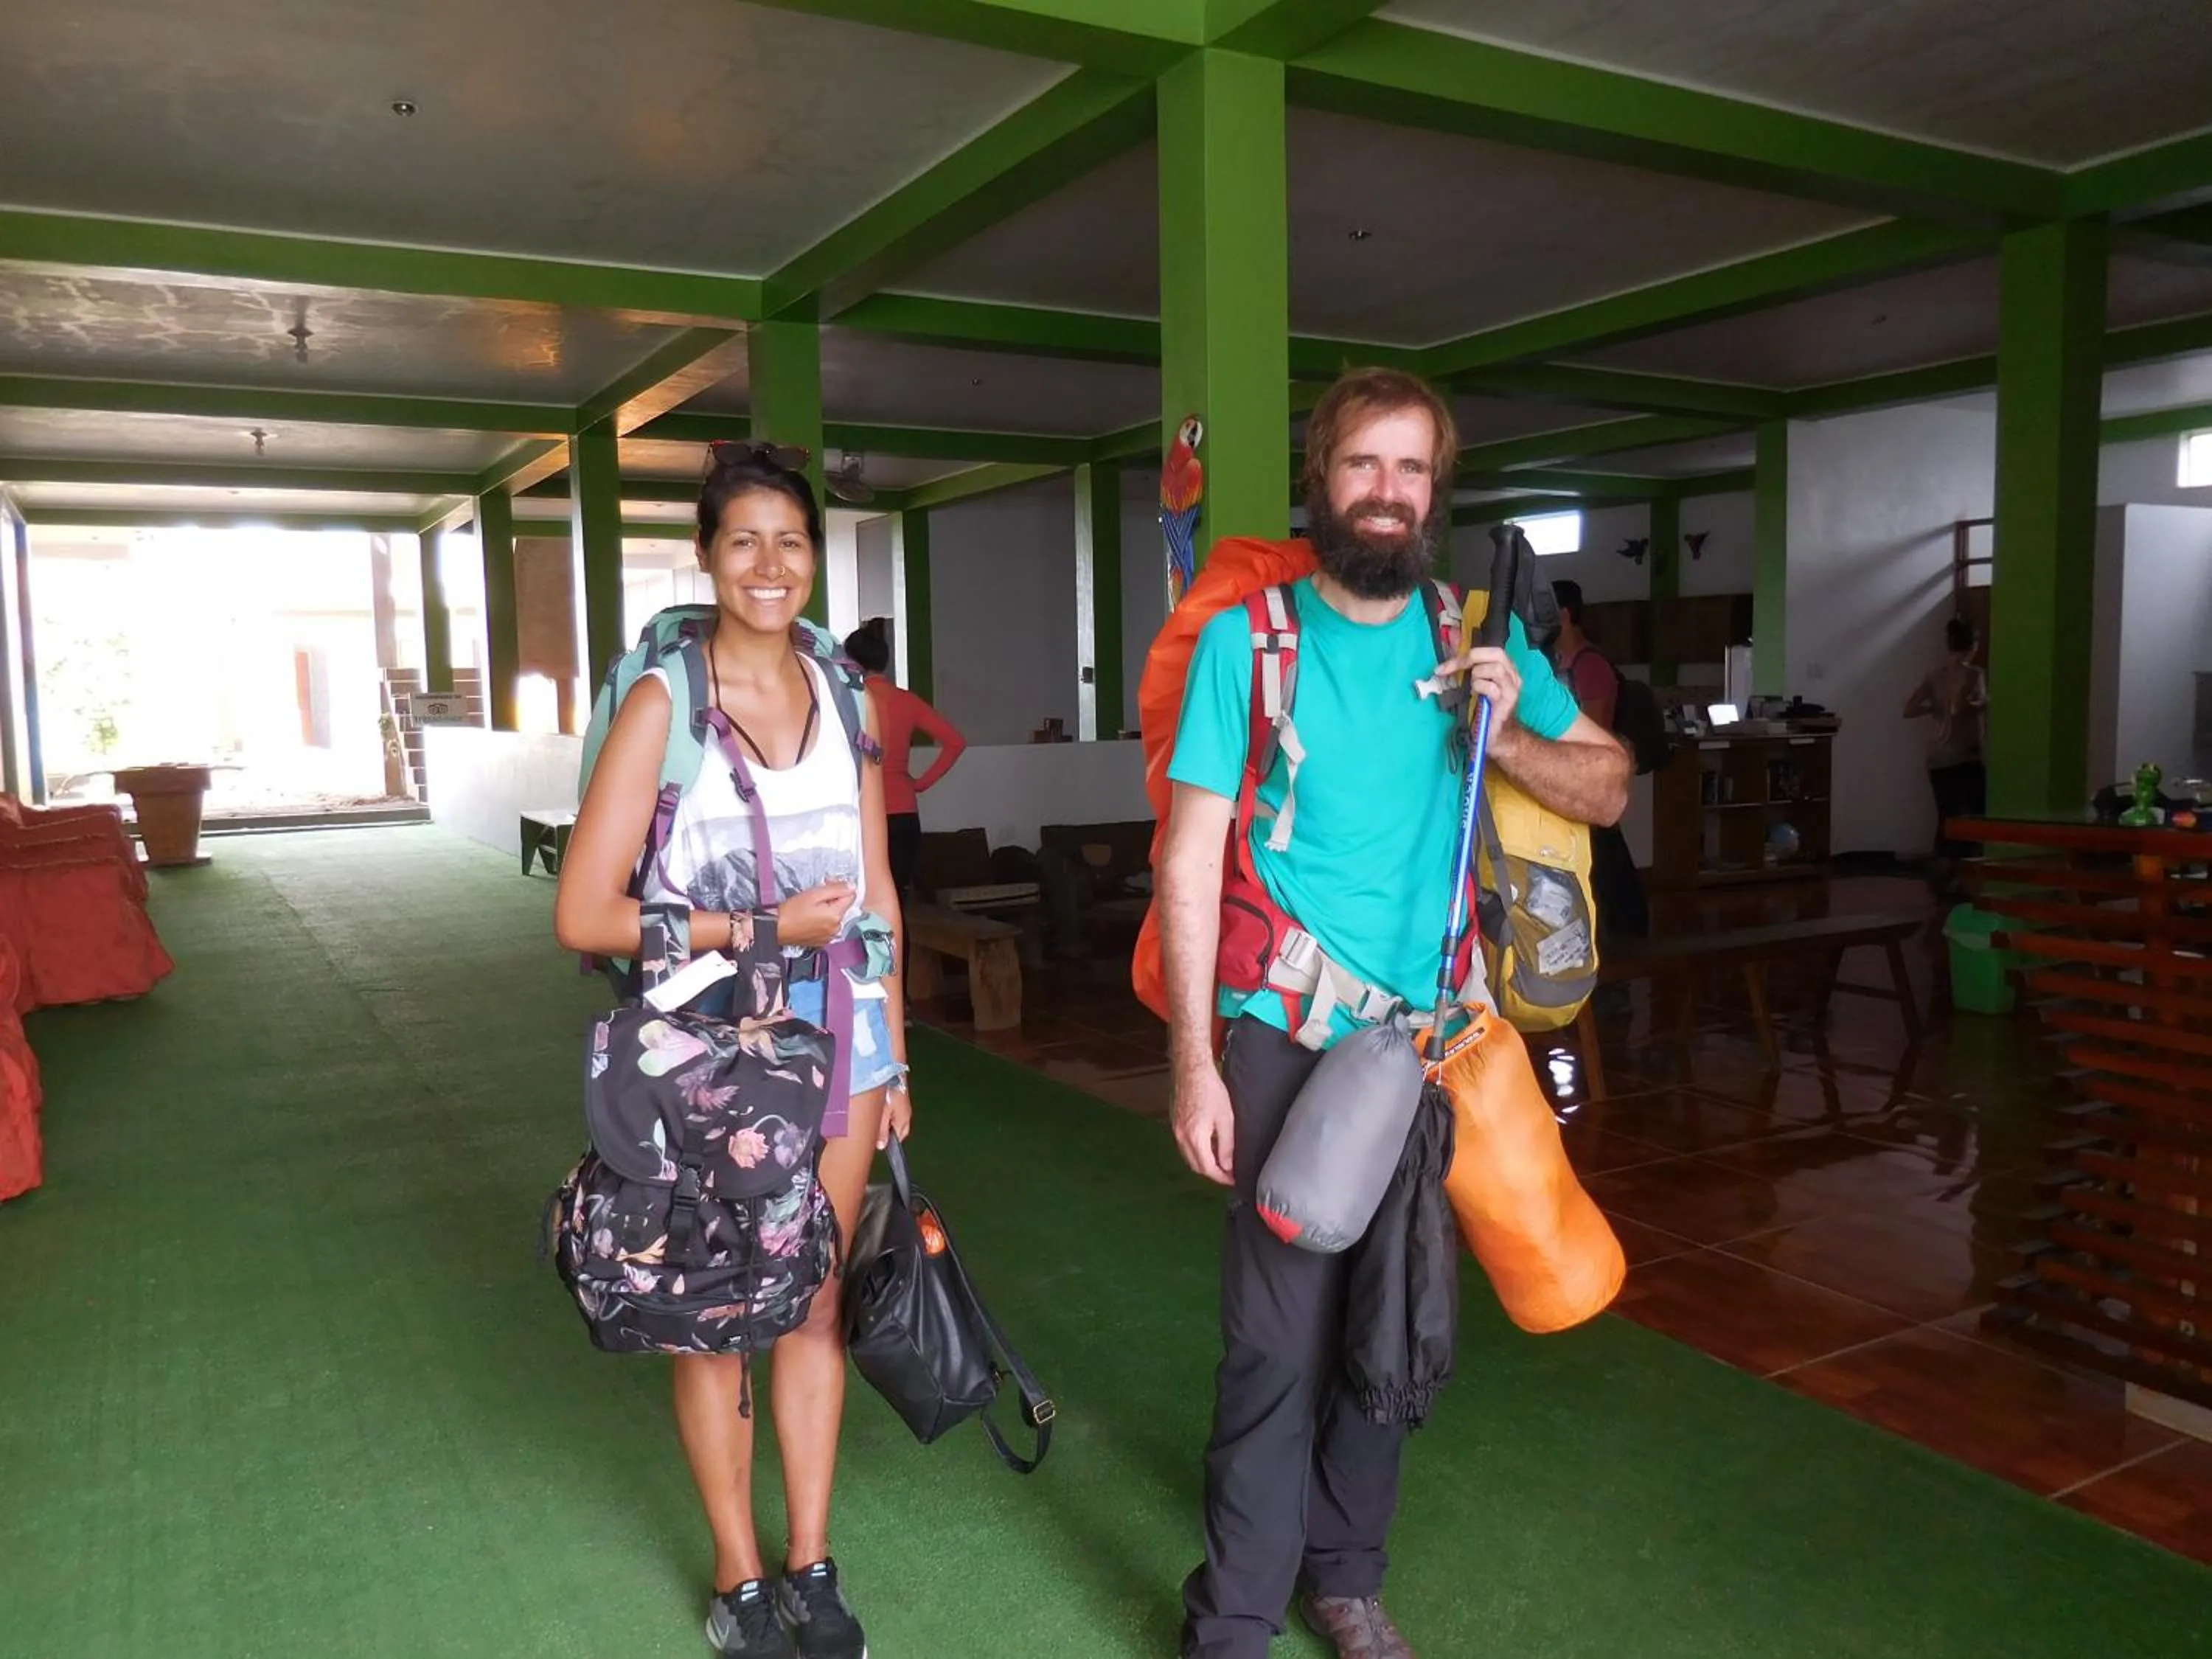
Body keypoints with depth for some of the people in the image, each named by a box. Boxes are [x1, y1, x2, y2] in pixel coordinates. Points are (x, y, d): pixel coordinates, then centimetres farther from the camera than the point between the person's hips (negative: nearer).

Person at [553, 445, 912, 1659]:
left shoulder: (845, 697, 4)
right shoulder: (664, 705, -10)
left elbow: (875, 892, 8)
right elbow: (583, 915, -14)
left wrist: (895, 1056, 8)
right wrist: (760, 927, -18)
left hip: (838, 1036, 4)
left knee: (815, 1300, 14)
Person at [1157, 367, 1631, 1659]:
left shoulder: (1481, 638, 4)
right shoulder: (1249, 637, -7)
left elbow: (1609, 790, 8)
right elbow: (1191, 858, -9)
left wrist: (1508, 737, -13)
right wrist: (1195, 1059, -13)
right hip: (1289, 1034, -3)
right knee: (1280, 1337, -2)